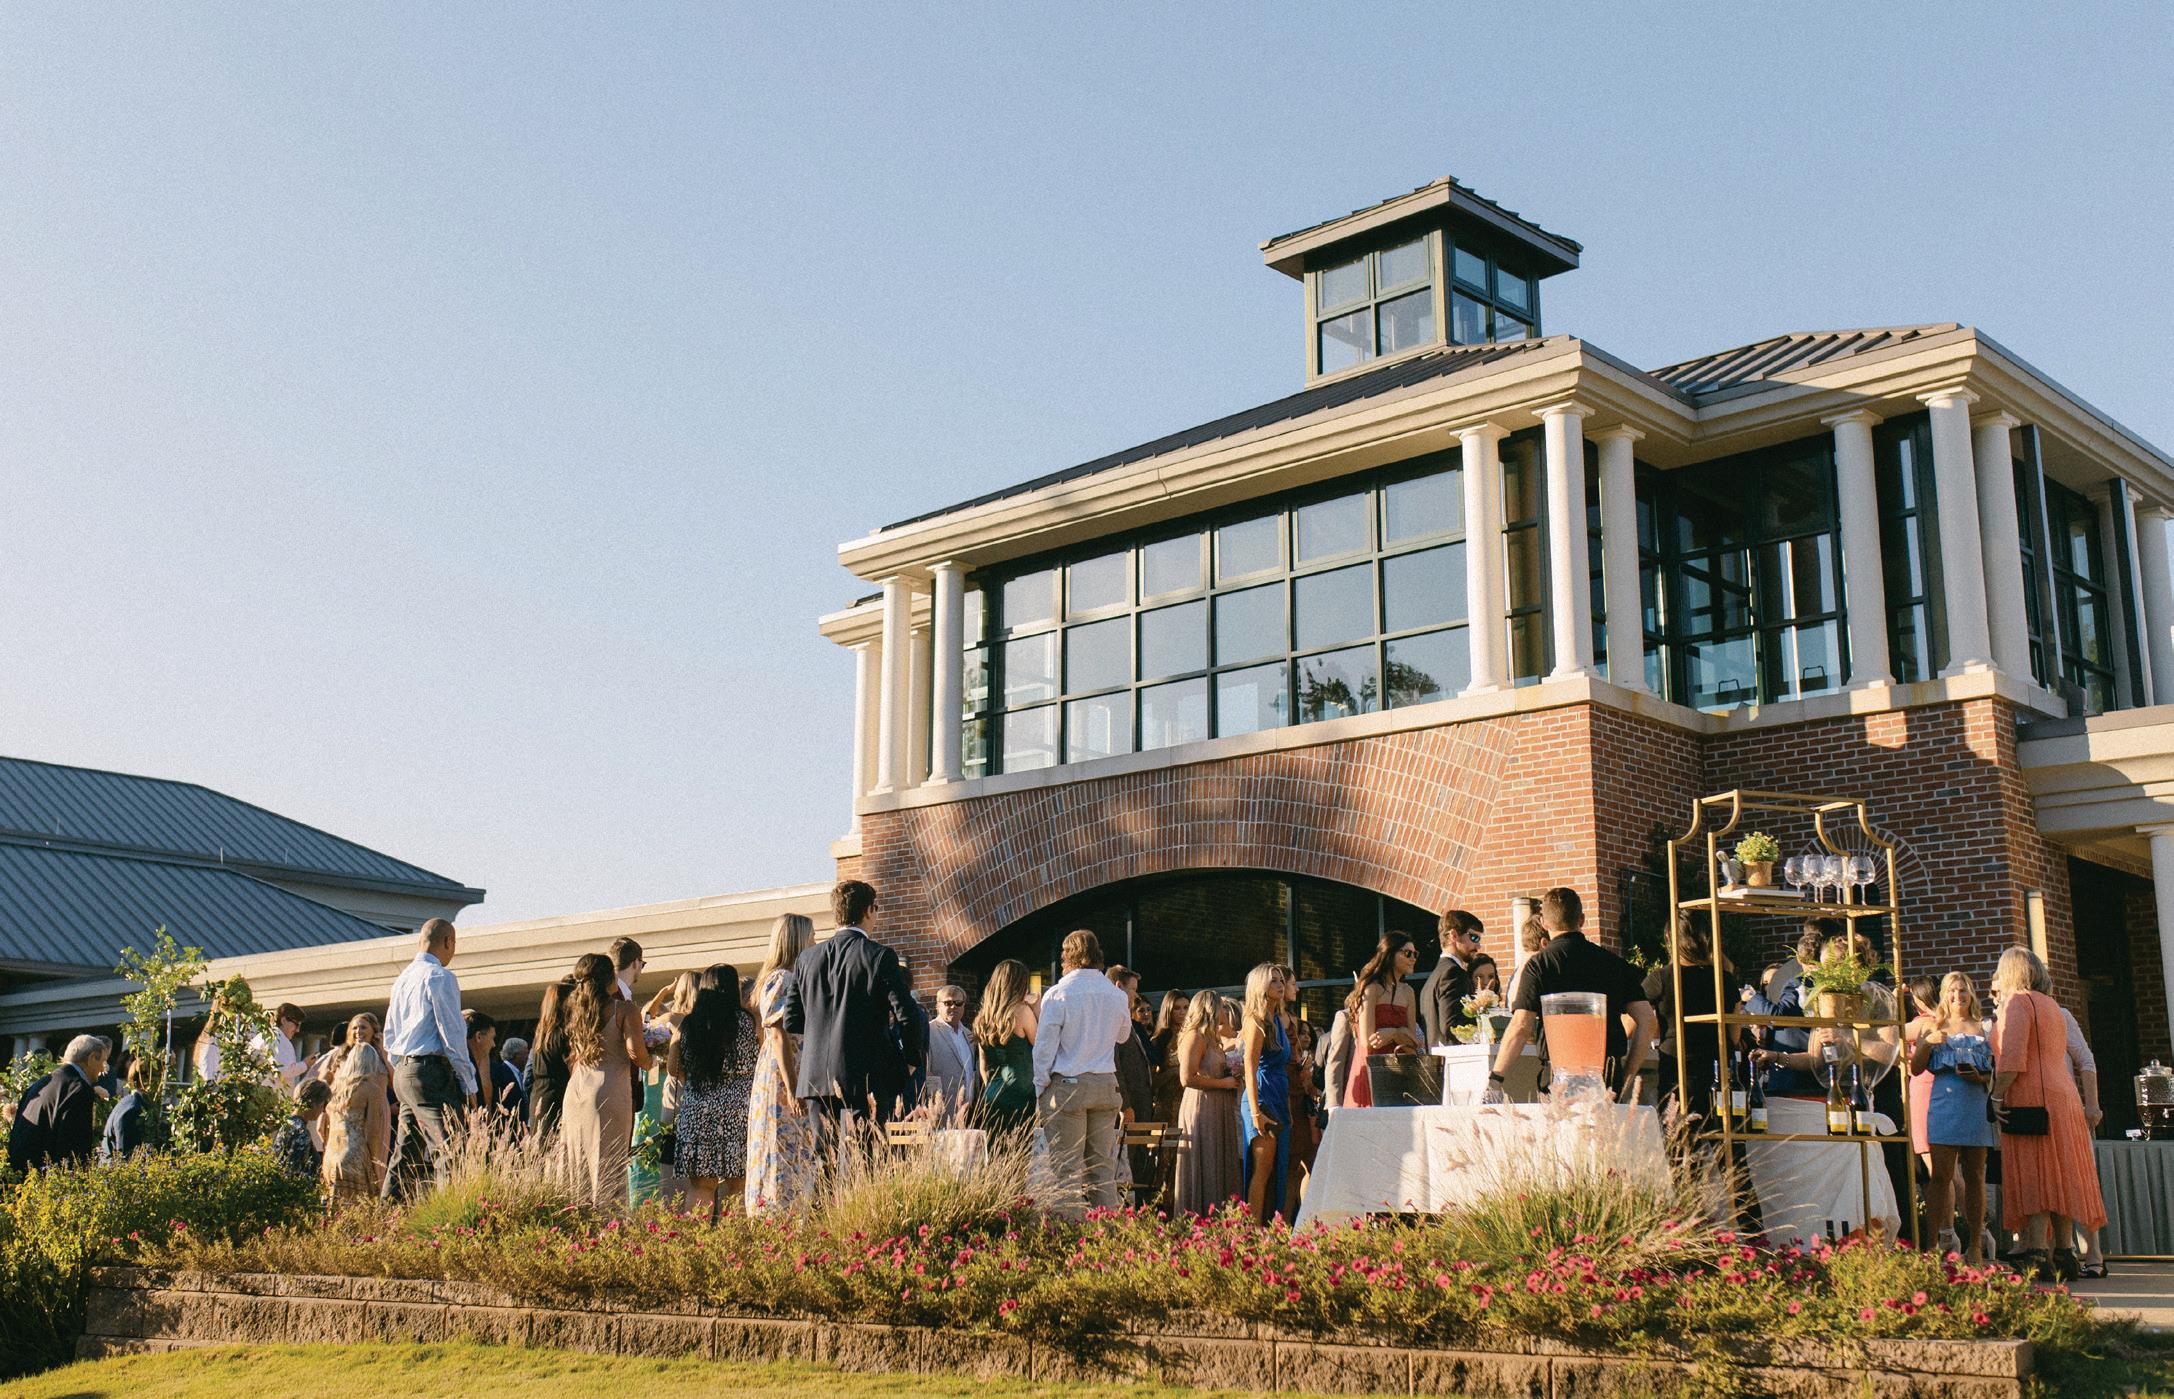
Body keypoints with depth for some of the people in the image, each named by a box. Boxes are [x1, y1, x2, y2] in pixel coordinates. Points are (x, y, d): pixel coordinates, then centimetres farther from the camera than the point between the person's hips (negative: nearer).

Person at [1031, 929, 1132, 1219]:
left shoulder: (1057, 994, -7)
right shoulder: (1117, 996, 5)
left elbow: (1044, 1047, -7)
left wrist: (1039, 1092, -1)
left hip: (1067, 1085, -4)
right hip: (1106, 1086, 4)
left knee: (1066, 1166, -2)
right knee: (1103, 1166, 9)